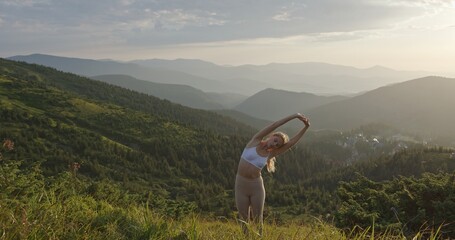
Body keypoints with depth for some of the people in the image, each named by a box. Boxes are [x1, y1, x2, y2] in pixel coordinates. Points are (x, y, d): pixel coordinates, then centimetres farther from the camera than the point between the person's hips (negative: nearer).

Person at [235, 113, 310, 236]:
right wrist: (294, 116, -8)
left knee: (257, 219, 7)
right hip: (241, 184, -1)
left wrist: (306, 127, -6)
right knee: (244, 220, 8)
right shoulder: (255, 141, -3)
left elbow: (292, 142, -2)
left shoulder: (270, 154, 1)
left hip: (256, 186, 1)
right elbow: (274, 125, -7)